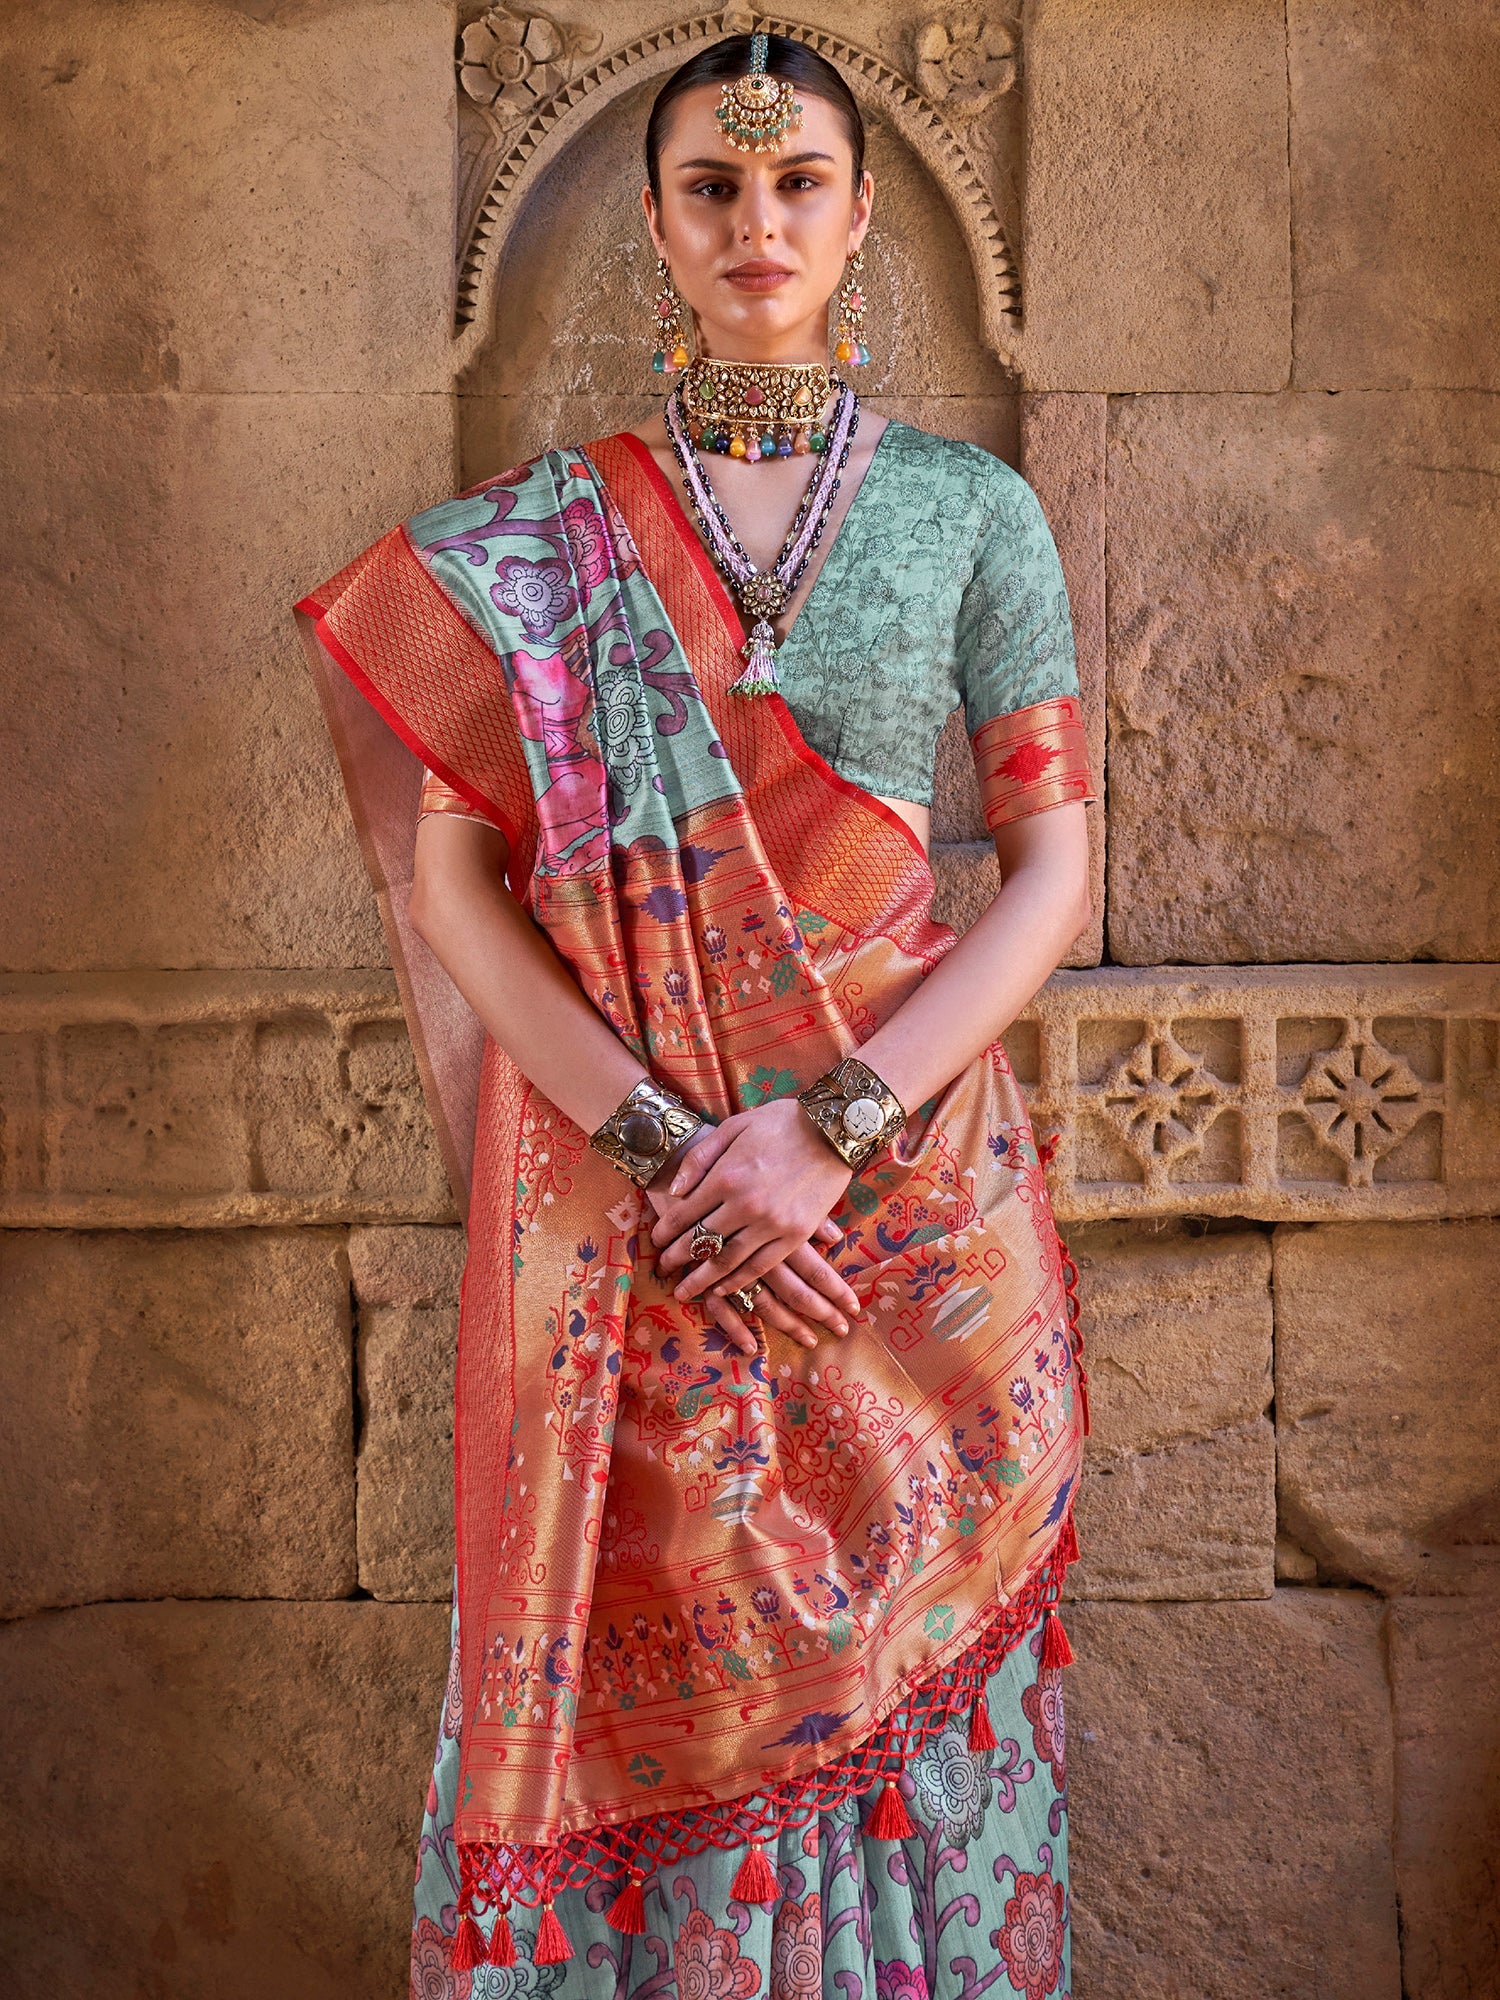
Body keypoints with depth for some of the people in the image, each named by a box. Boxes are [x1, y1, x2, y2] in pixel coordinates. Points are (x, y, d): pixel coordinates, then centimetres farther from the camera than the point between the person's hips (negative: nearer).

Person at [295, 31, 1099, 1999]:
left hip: (906, 1172, 1)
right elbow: (450, 881, -4)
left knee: (893, 1659, 11)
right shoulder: (531, 537, 2)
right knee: (656, 1677, 9)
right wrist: (661, 1137, -14)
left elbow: (1055, 874, -1)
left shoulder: (970, 507, 3)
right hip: (618, 1189, 0)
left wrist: (836, 1121, -13)